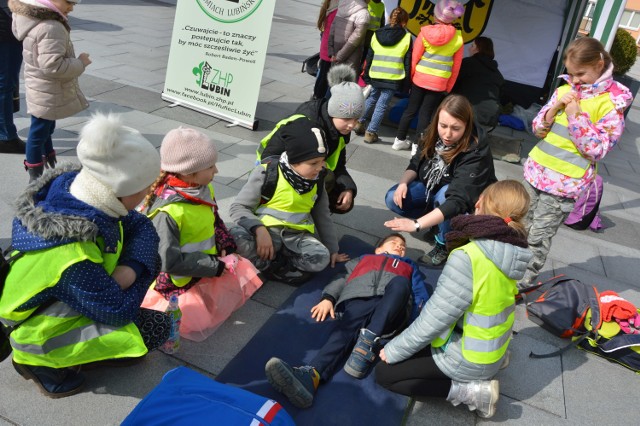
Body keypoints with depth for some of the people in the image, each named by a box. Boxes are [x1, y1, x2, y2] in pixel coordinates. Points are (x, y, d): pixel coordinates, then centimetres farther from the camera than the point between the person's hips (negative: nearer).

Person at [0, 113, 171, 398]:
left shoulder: (73, 185, -20)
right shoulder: (74, 259, -40)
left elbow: (141, 226, -7)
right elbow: (120, 311, -25)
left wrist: (132, 266, -24)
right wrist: (139, 273, -10)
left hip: (57, 298, 8)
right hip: (38, 333, -7)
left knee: (151, 257, -2)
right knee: (157, 327, -15)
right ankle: (42, 362, 1)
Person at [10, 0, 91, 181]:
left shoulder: (35, 19, 6)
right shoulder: (50, 28, -27)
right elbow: (53, 66, -30)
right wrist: (80, 63, -18)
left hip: (45, 92, 10)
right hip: (47, 94, -10)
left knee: (45, 130, 22)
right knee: (39, 133, 2)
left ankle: (50, 169, 40)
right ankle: (36, 179, 15)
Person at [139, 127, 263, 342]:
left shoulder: (204, 190, -4)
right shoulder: (167, 212, -31)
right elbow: (169, 261, -29)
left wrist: (227, 248, -4)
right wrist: (215, 267, -24)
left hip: (210, 264, 8)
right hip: (178, 282, -8)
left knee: (245, 278, 8)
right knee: (197, 318, -16)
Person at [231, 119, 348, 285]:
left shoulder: (317, 181, 3)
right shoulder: (267, 173, -12)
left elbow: (322, 217, 16)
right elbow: (238, 207, -11)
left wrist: (333, 250, 18)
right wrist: (259, 230, -27)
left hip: (296, 235, 3)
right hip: (267, 230, -3)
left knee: (321, 258, -29)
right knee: (236, 236, -36)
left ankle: (269, 260, -13)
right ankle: (280, 269, -18)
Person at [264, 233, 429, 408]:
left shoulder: (409, 266, 40)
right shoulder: (365, 258, 38)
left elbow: (420, 292, 23)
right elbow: (342, 279, 24)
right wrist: (328, 298, 2)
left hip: (391, 308, 0)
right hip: (358, 300, 0)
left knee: (400, 282, -33)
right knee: (346, 329, -32)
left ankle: (368, 343, -44)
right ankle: (311, 375, -59)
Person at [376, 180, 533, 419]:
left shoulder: (469, 257, -32)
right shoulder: (510, 253, -7)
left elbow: (433, 320, -26)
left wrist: (392, 350, -11)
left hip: (467, 361, -8)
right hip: (492, 349, 8)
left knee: (384, 373, 1)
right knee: (420, 342, 27)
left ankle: (469, 391, -3)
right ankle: (488, 367, 17)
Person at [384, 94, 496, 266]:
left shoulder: (476, 154, -34)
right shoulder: (435, 135, -16)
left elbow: (458, 201, -44)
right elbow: (416, 163, 0)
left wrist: (416, 224, -53)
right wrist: (403, 183, -23)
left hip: (468, 204, -5)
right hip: (432, 188, 5)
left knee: (445, 193, -38)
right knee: (394, 199, -16)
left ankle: (444, 245, -14)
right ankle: (437, 220, 3)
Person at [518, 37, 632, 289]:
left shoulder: (612, 102, -9)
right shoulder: (564, 90, 5)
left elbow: (597, 150, -13)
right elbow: (538, 129, 6)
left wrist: (576, 116, -19)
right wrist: (556, 107, -11)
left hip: (565, 182, -5)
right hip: (536, 171, 5)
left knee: (538, 237, 1)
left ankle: (522, 285, 15)